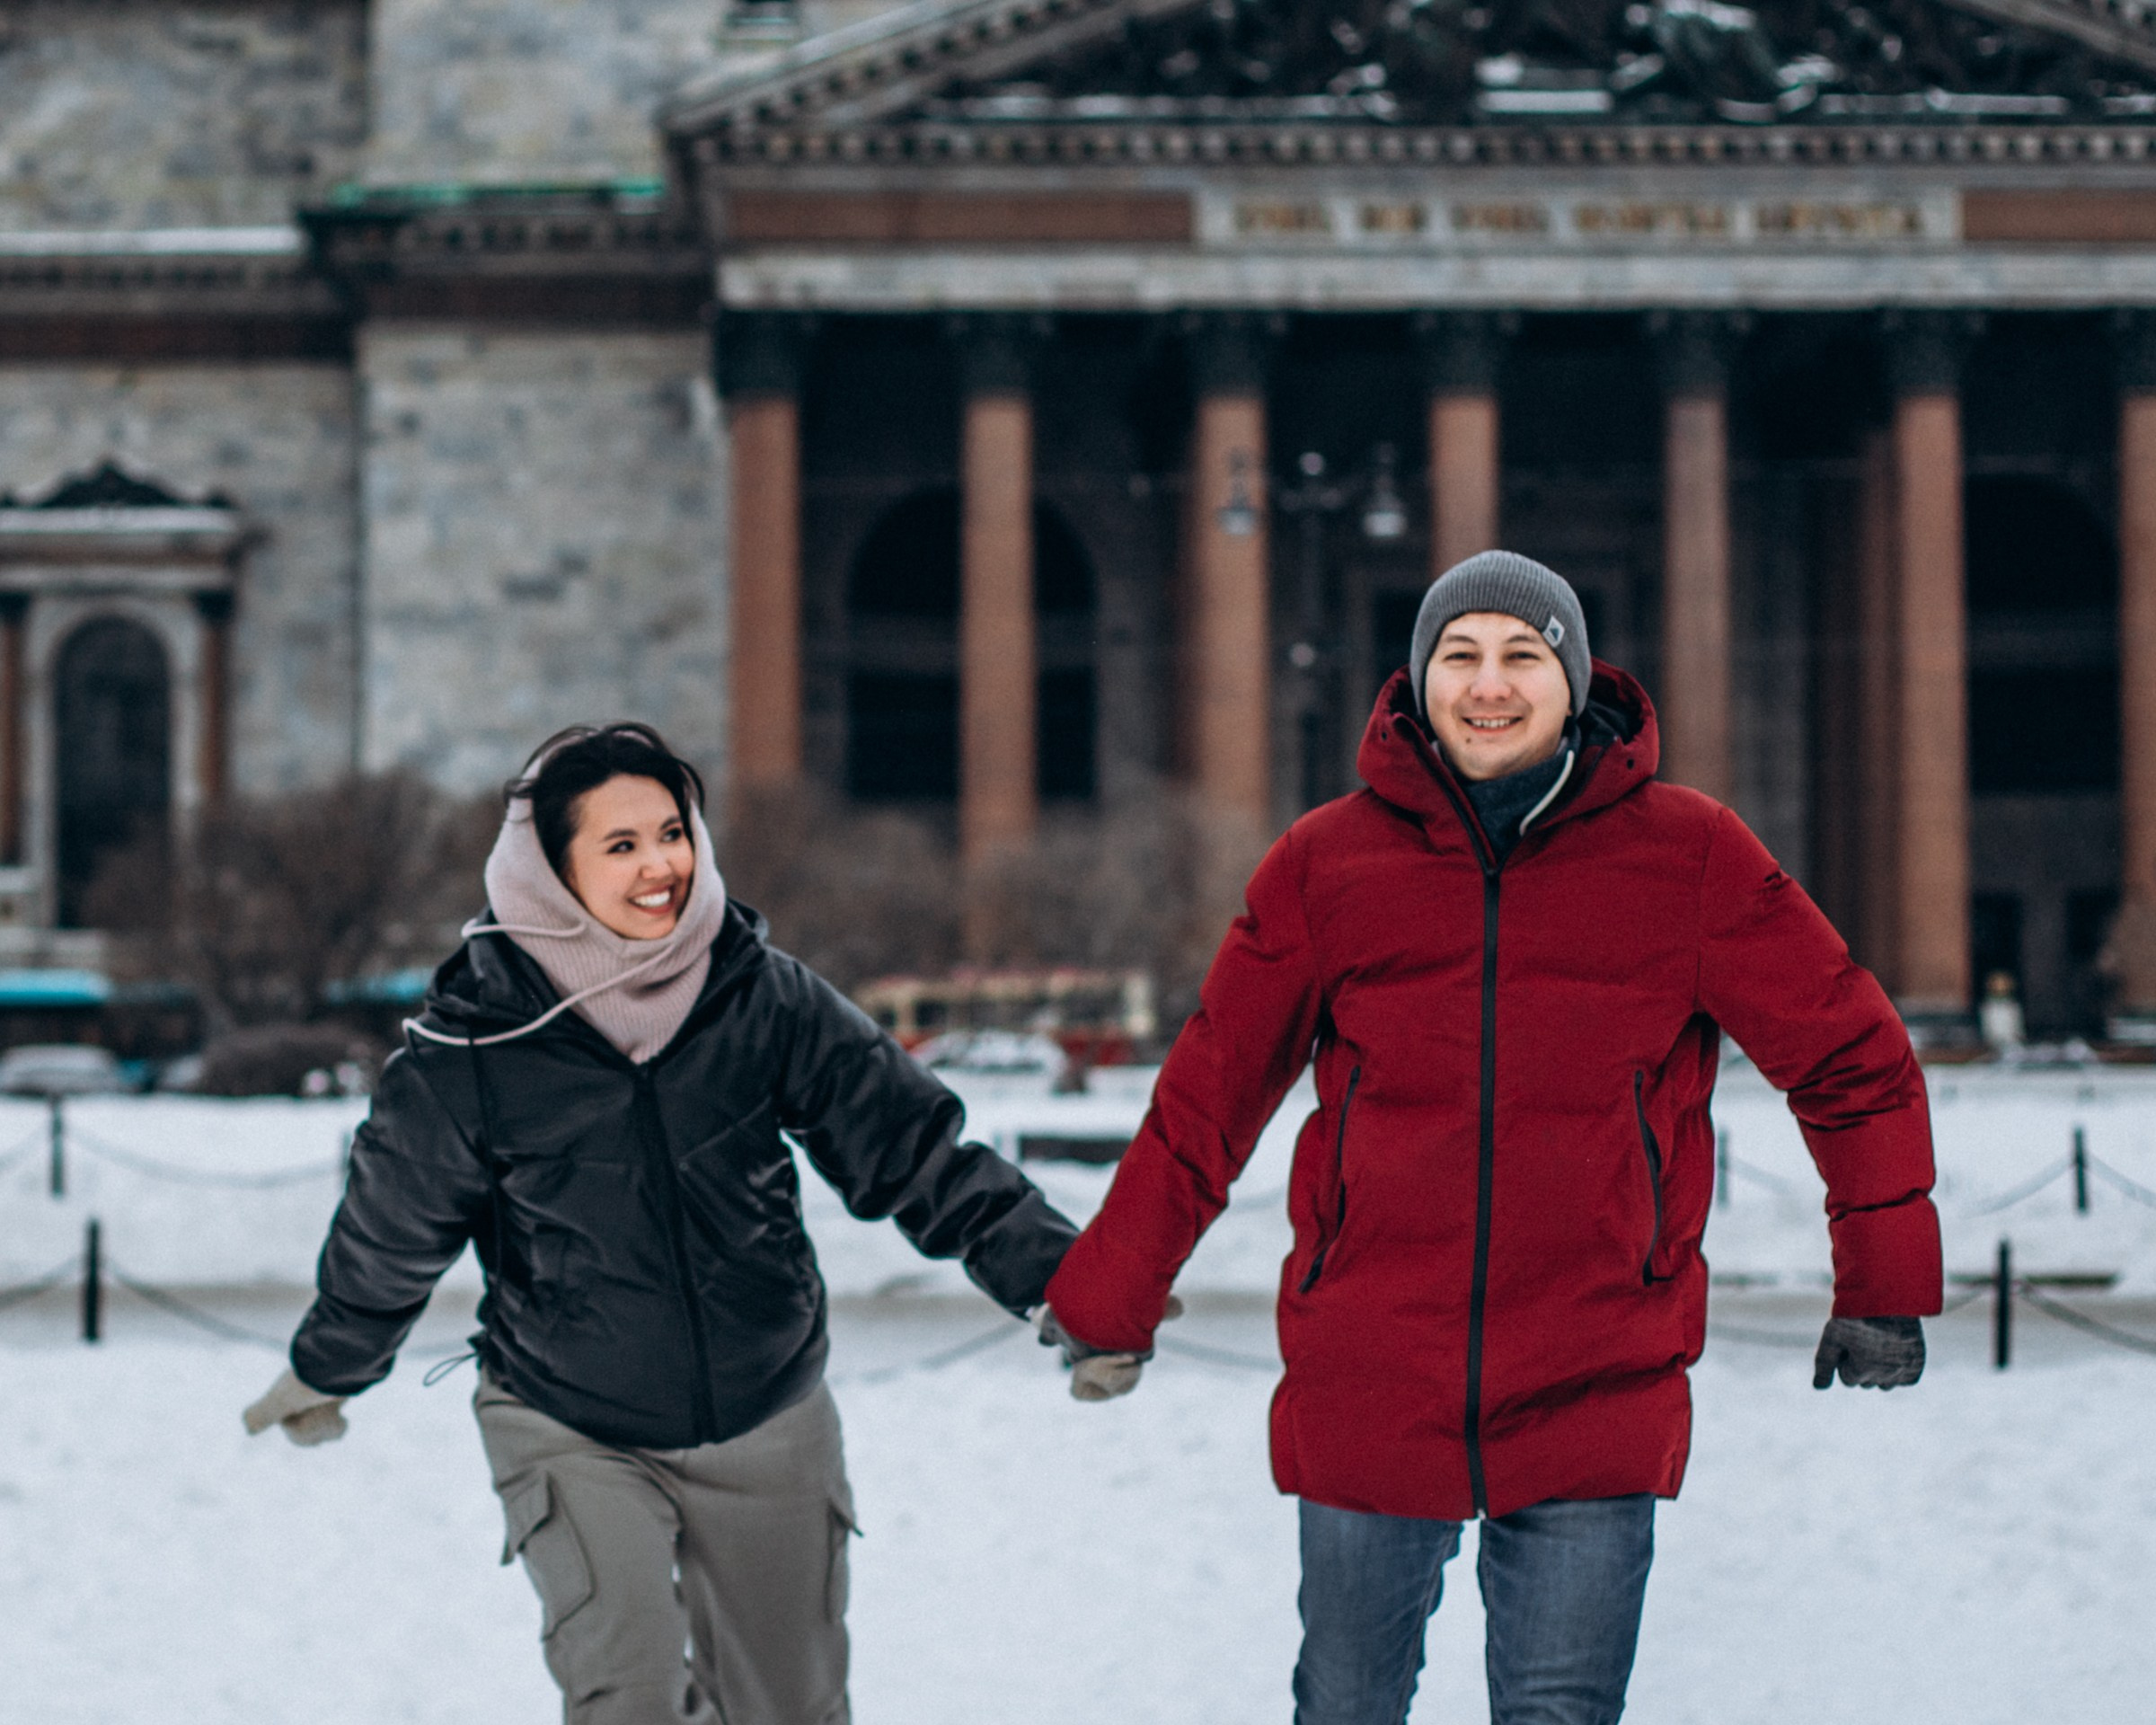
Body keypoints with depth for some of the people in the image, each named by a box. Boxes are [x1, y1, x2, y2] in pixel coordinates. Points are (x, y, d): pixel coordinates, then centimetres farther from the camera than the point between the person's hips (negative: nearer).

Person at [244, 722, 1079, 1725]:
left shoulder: (766, 997, -10)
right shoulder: (469, 1048, -16)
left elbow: (911, 1147, -3)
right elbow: (391, 1230, 1)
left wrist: (1052, 1275, -7)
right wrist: (323, 1373, 15)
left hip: (768, 1425, 3)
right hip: (570, 1433, -3)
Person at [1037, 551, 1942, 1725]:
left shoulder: (1690, 857, 0)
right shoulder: (1325, 863, 2)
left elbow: (1854, 1063, 8)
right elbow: (1206, 1103, 9)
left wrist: (1883, 1286, 7)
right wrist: (1103, 1305, 12)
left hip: (1595, 1406, -1)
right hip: (1364, 1394, 1)